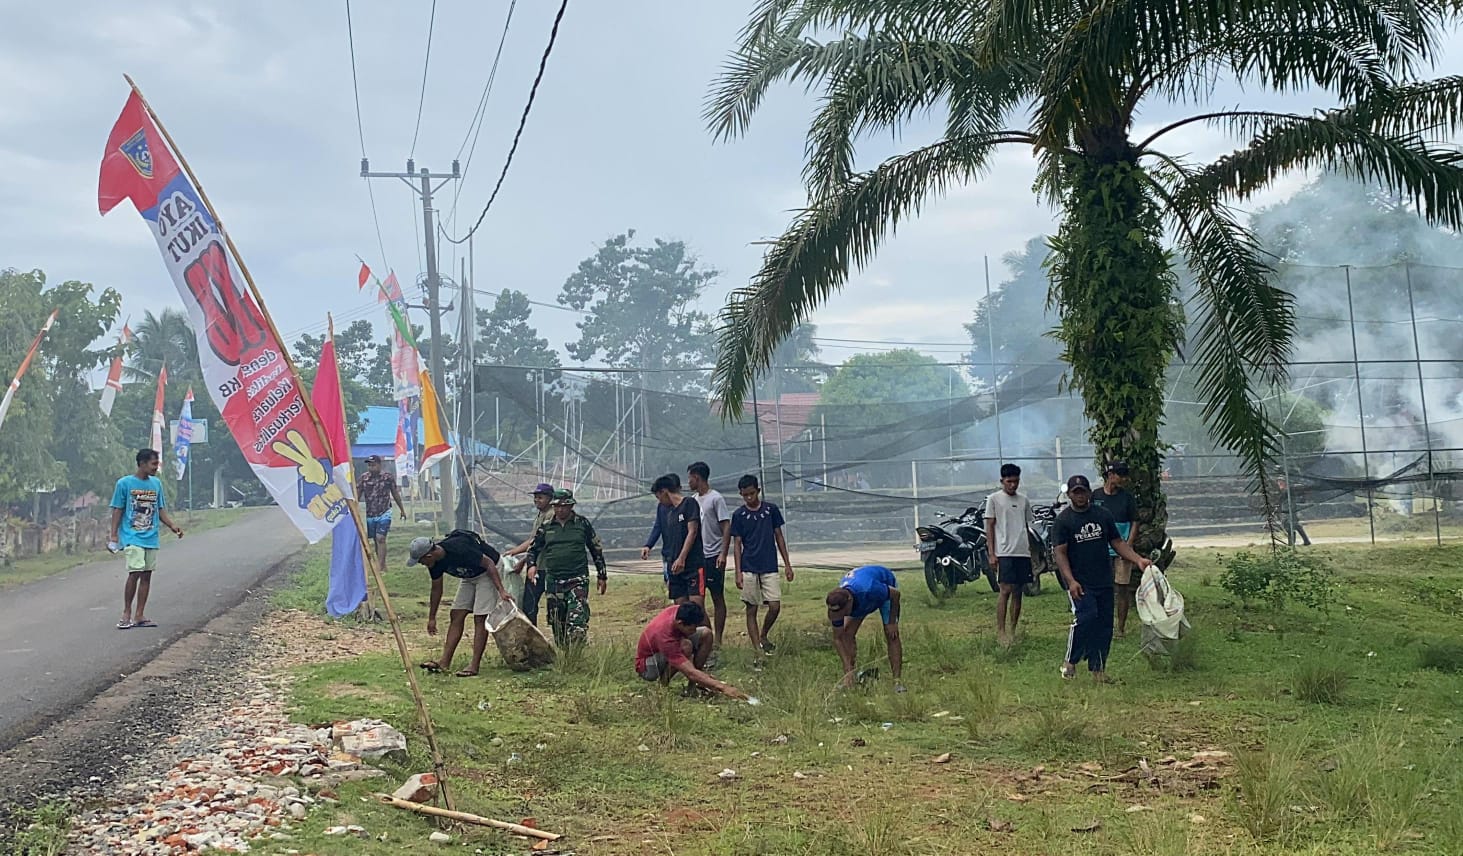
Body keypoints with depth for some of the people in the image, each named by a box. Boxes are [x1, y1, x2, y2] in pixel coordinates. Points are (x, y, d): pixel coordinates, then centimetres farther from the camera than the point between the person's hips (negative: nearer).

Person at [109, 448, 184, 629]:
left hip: (151, 538, 5)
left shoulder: (156, 483, 9)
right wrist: (113, 536, -6)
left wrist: (173, 526, 0)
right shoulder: (124, 483, -4)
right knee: (135, 573, -15)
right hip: (132, 537, -5)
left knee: (146, 575, 5)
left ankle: (139, 615, 11)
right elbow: (117, 511, -2)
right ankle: (126, 613, -1)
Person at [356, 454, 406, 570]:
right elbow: (357, 496, -1)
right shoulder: (363, 478, -2)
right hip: (369, 515, 3)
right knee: (375, 541, 9)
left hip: (384, 513, -3)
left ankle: (380, 565, -16)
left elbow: (395, 494, 7)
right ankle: (383, 564, 19)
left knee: (380, 538, -14)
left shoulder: (388, 477, -5)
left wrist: (402, 510, 15)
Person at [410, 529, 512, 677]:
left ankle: (474, 666, -12)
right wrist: (431, 618, 13)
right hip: (469, 576, 8)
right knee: (456, 616, 2)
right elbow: (436, 589, 7)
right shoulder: (435, 562, -9)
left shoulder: (459, 549, -35)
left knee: (480, 618, -13)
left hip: (488, 572, -8)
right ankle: (445, 662, 3)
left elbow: (489, 563, -26)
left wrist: (501, 590, -30)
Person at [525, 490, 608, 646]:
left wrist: (602, 576, 10)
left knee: (577, 622, -16)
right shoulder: (546, 527, 9)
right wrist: (531, 565, -1)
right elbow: (533, 548, 19)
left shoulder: (583, 524, 4)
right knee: (557, 623, 7)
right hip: (553, 580, 3)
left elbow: (596, 550, 10)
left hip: (578, 580, -3)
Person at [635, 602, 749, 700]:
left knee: (706, 633, -12)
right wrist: (722, 687, -48)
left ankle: (692, 685, -7)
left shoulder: (679, 611, -21)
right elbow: (691, 673, -44)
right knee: (685, 646, -37)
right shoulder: (666, 637, -41)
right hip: (647, 668, -8)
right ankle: (662, 686, -14)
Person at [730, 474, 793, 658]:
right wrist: (738, 572, -5)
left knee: (775, 606, -7)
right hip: (749, 569, -1)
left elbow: (779, 537, 10)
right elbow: (737, 544, 1)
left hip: (770, 567, 1)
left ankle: (763, 637, 19)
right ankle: (757, 650, 4)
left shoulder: (771, 509, 4)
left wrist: (787, 564, 7)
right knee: (751, 610, 0)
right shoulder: (739, 515, 1)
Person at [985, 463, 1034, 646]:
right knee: (1006, 590, -10)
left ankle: (1013, 631, 14)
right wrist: (991, 553, -8)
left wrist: (1031, 550, 15)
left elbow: (1027, 526, 20)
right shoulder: (994, 499, 1)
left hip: (1023, 552, 5)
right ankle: (1000, 632, -6)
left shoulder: (1024, 500, 15)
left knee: (1018, 592, 6)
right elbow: (990, 527, -1)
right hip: (1004, 552, -5)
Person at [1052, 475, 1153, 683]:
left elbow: (1117, 542, 15)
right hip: (1079, 583, -5)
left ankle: (1098, 669, 13)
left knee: (1105, 624, 4)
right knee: (1086, 617, -21)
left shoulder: (1103, 515, 10)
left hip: (1104, 581, 5)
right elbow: (1059, 552, -8)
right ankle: (1070, 662, -6)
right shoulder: (1063, 520, -4)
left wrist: (1138, 560, 1)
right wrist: (1070, 581, -19)